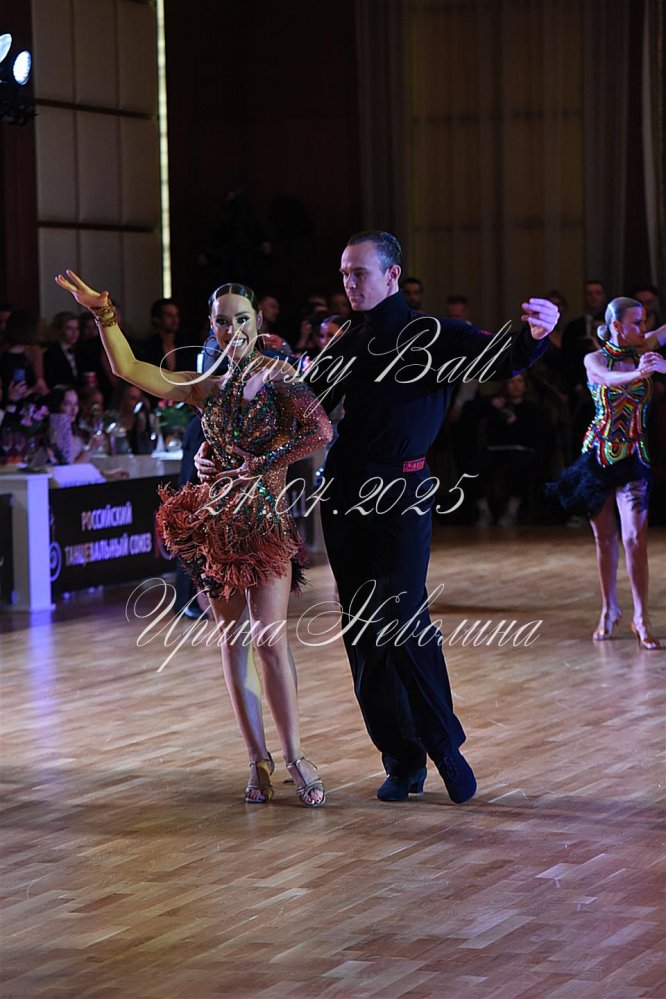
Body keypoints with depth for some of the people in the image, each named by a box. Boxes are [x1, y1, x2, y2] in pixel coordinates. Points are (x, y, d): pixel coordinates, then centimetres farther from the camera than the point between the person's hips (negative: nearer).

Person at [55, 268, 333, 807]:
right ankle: (259, 758, 10)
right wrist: (103, 314, -1)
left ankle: (293, 756, -4)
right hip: (217, 522, 5)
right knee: (232, 641, 5)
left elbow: (320, 430, -17)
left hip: (266, 521, -5)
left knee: (271, 640, -10)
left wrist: (260, 465, -12)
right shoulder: (208, 386, 12)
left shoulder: (277, 375, -2)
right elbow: (130, 369, 6)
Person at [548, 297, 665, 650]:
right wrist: (638, 373, -46)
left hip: (633, 457, 0)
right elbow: (607, 378, -26)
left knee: (635, 537, -10)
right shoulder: (594, 360, -4)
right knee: (604, 537, 8)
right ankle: (609, 610, 22)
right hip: (598, 455, 0)